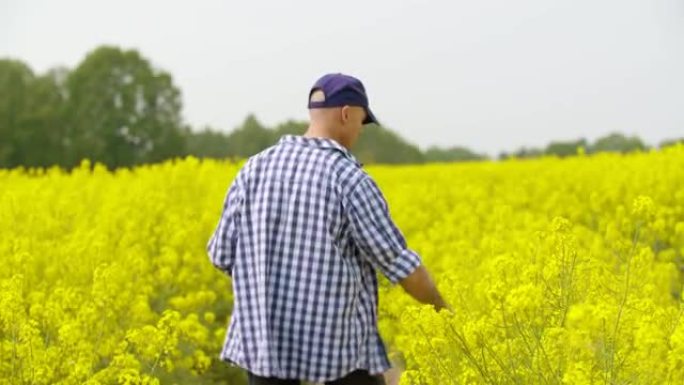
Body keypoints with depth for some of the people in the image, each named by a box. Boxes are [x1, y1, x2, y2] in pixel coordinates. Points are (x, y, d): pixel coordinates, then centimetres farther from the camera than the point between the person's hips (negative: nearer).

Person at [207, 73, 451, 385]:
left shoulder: (256, 168, 2)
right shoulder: (349, 178, -11)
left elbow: (222, 254, 3)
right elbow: (398, 263, -9)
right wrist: (439, 305, 9)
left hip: (264, 339, 4)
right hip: (337, 342, -4)